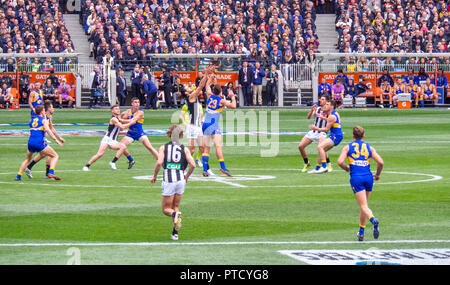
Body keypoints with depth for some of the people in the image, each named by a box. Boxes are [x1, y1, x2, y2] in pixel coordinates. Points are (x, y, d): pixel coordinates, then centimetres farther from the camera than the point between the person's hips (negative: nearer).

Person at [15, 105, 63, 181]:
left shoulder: (32, 119, 19)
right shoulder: (44, 120, 3)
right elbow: (47, 130, -13)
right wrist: (56, 140, -16)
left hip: (30, 143, 5)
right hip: (40, 143, -5)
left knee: (28, 159, 29)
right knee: (55, 156, 6)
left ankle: (18, 176, 19)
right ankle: (51, 173, -14)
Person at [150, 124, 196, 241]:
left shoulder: (164, 147, 2)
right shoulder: (184, 149, 5)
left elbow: (159, 162, -11)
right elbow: (192, 165, -5)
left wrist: (155, 176, 3)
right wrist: (186, 176, 12)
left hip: (168, 180, -2)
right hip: (181, 181, 2)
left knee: (166, 209, 8)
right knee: (176, 207, 18)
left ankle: (175, 214, -26)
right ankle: (175, 233, 9)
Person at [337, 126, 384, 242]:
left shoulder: (348, 147, 8)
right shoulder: (369, 148, 13)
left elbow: (340, 162, -6)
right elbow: (380, 162, 2)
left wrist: (347, 169, 14)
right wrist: (377, 175, 18)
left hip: (356, 177, -3)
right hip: (368, 177, 3)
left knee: (363, 206, -9)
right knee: (364, 205, 17)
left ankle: (373, 220, -39)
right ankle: (361, 233, 20)